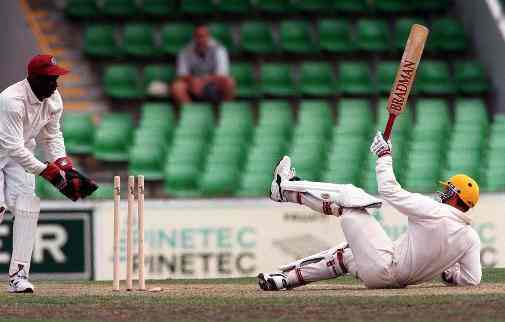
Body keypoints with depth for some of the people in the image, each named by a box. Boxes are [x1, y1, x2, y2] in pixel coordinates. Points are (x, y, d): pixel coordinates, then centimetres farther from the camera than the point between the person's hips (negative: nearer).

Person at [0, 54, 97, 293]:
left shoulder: (54, 99, -8)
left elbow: (52, 136, 6)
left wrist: (65, 166, -9)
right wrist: (48, 172, -35)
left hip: (20, 155, 6)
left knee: (27, 206, -10)